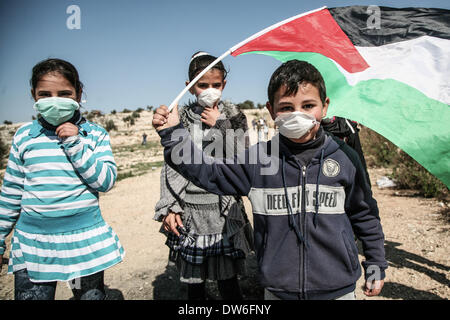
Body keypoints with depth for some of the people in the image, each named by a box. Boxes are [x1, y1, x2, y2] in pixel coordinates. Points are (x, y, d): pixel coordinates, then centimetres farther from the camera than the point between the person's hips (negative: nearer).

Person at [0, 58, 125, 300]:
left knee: (92, 295, 14)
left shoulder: (95, 134, -2)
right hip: (32, 244, 1)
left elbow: (106, 181, -12)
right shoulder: (24, 136, 3)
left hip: (86, 241, -1)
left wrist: (75, 144, -17)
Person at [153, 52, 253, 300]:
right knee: (193, 280, 11)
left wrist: (218, 125, -8)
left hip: (225, 211, -1)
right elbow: (170, 167, 6)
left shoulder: (233, 117, 5)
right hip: (189, 213, 1)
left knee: (227, 279, 5)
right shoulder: (181, 119, 6)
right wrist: (169, 208, -3)